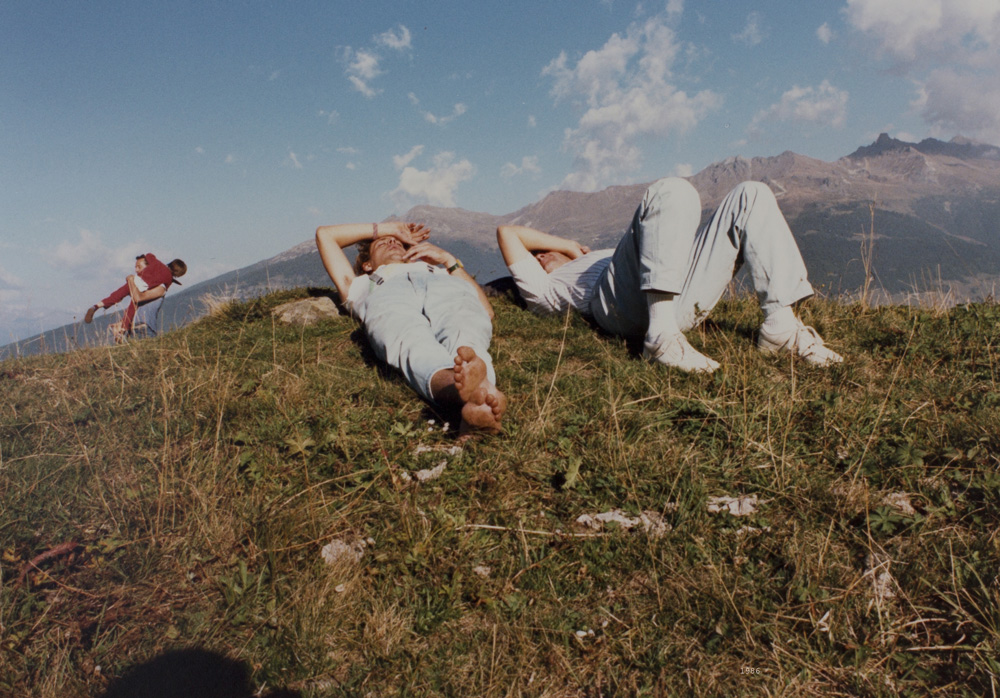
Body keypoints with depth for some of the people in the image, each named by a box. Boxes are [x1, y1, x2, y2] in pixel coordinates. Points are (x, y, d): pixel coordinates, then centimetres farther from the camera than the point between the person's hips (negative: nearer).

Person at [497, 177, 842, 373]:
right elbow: (507, 233, 19)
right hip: (624, 300, -7)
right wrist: (571, 247, 23)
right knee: (673, 191, -25)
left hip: (684, 301, 7)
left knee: (751, 195, 2)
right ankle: (662, 335, -39)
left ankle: (781, 325, -14)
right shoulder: (543, 287, 27)